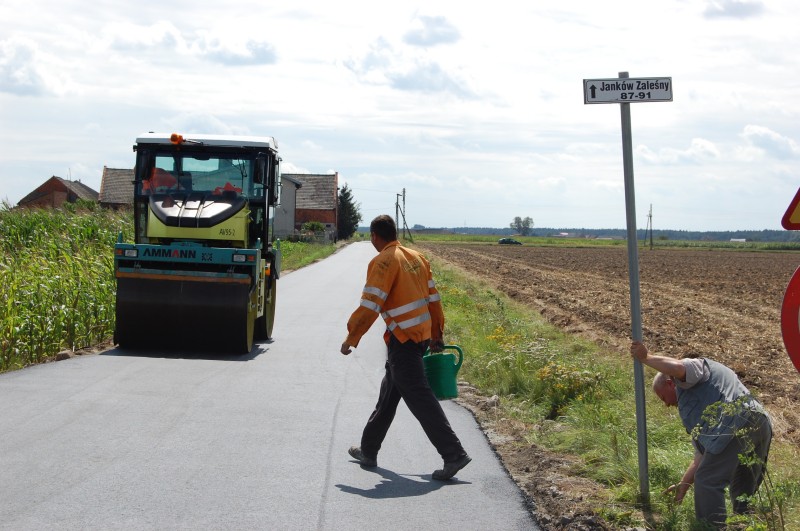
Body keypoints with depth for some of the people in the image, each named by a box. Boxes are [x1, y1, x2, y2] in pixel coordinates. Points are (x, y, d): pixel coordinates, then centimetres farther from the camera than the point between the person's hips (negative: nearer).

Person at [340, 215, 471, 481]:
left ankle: (453, 454, -11)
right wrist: (436, 335, 21)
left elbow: (369, 306, -18)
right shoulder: (416, 257, 11)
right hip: (422, 335, 9)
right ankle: (368, 451, 29)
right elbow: (433, 298, 14)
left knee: (419, 398, -7)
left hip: (402, 339, -9)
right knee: (388, 394, 18)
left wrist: (351, 338, -9)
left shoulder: (382, 262, -13)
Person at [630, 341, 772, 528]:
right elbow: (703, 454, 34)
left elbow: (677, 368, -13)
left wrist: (647, 358, 2)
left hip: (737, 426, -10)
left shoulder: (696, 366, 14)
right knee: (743, 493, 20)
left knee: (708, 483, -5)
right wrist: (685, 483, 32)